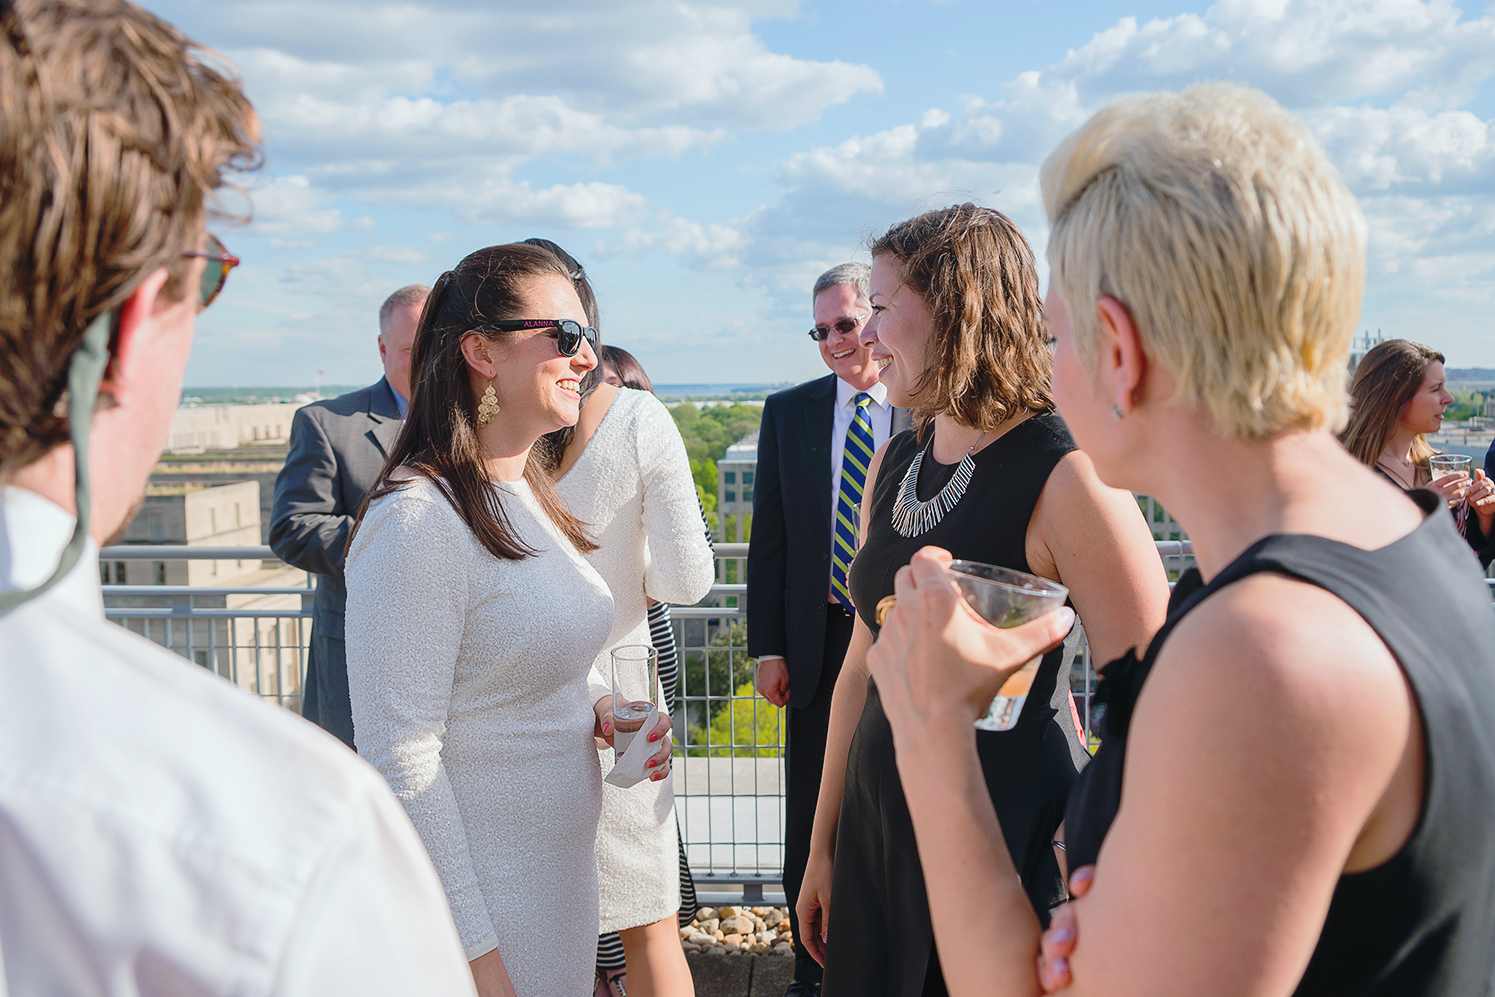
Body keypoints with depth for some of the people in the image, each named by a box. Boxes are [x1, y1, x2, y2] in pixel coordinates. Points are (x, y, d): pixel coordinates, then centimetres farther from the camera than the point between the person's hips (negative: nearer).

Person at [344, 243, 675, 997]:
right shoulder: (419, 519, -21)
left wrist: (600, 707, -1)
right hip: (476, 892, -8)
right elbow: (400, 757, -22)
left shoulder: (527, 491, 7)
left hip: (560, 870, 8)